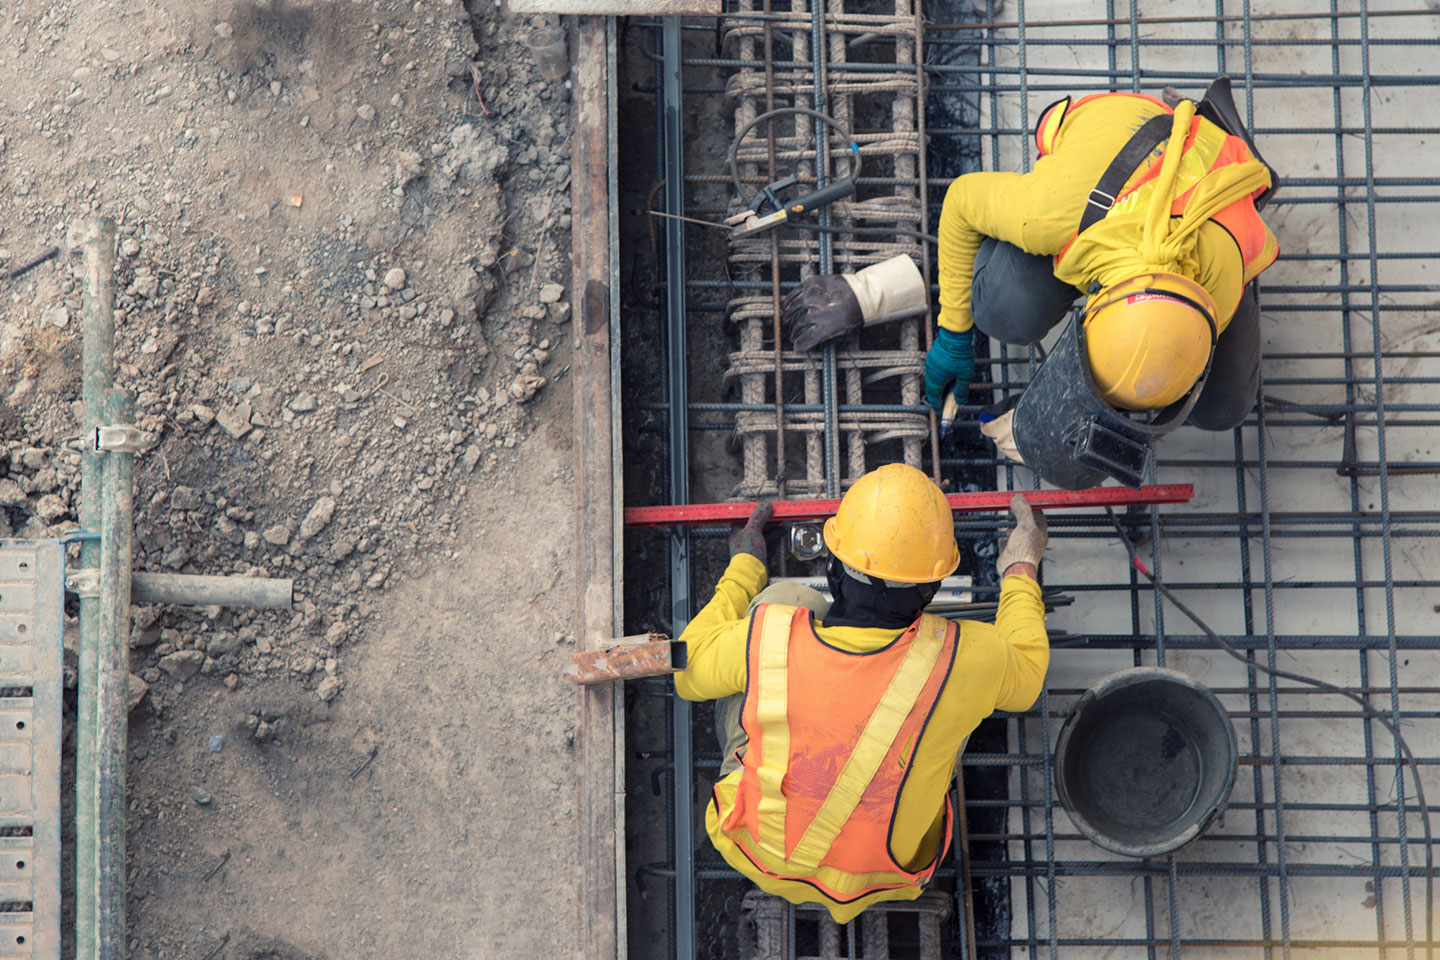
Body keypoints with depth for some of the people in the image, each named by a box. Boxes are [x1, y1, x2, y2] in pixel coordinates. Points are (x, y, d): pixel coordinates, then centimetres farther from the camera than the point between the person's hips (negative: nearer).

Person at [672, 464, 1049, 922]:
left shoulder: (768, 638, -30)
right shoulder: (958, 661, -30)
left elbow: (690, 670, -5)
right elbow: (1023, 676, -3)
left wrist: (743, 570, 9)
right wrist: (1021, 571, 13)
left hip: (756, 848, 0)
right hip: (880, 877, 0)